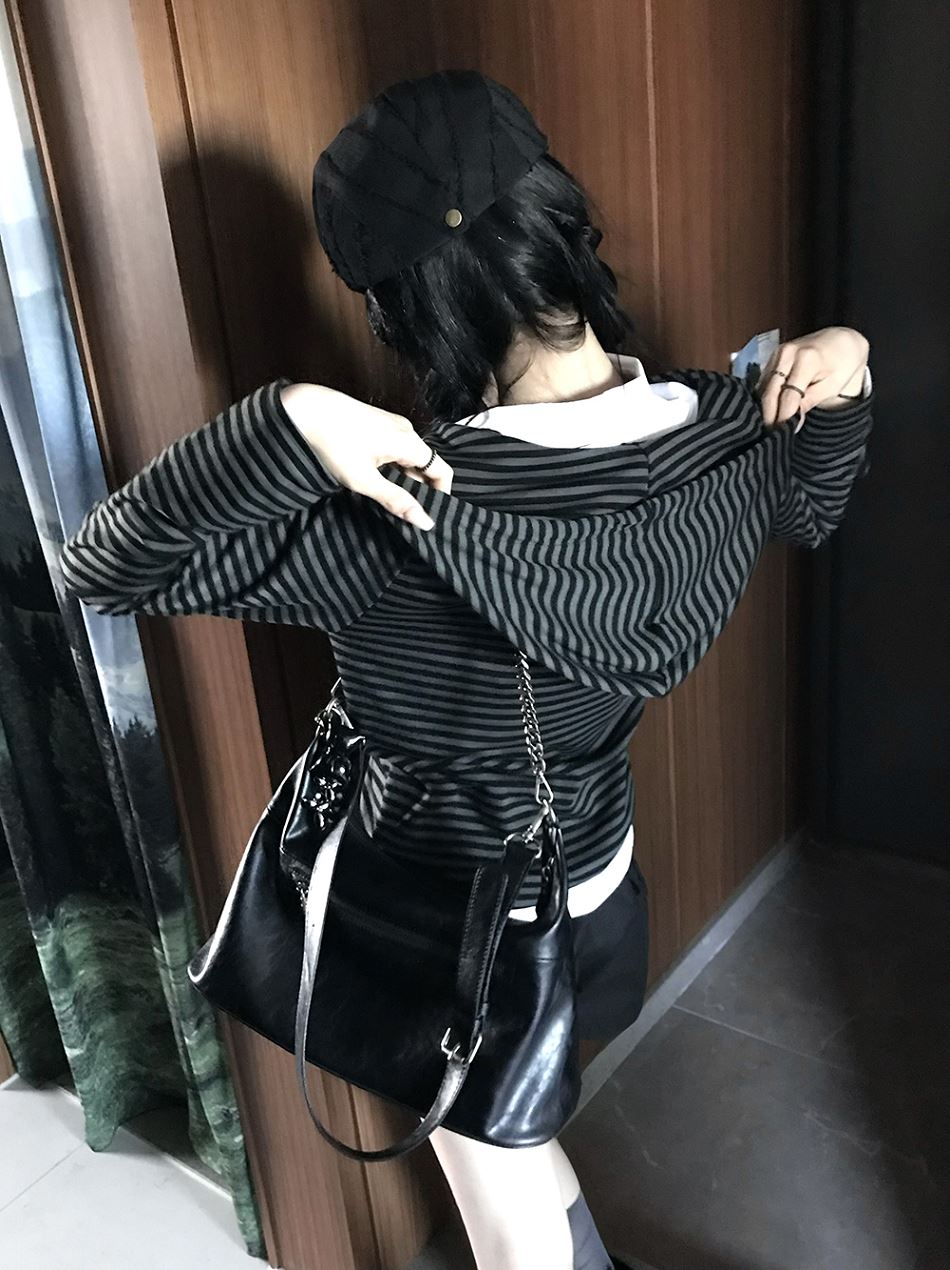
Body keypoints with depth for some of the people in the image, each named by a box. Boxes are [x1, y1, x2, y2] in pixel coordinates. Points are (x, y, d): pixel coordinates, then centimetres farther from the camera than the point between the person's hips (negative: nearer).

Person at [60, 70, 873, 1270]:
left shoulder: (404, 516, -35)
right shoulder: (728, 434, -15)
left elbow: (100, 566, -28)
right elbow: (809, 505, 10)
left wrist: (286, 423, -40)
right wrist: (842, 373, -5)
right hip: (602, 886, 7)